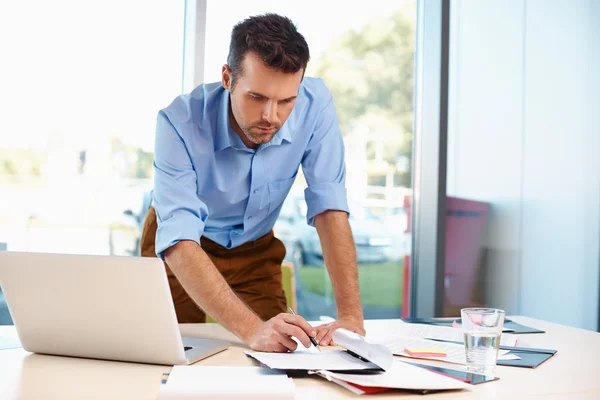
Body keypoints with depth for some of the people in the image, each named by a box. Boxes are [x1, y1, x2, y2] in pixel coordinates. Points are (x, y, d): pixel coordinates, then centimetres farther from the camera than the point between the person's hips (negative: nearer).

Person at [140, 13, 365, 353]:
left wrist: (351, 316, -33)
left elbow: (329, 208, -24)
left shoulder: (315, 103, -26)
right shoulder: (181, 122, -34)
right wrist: (251, 328, -54)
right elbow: (179, 244, -41)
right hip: (181, 252, -2)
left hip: (255, 248, 2)